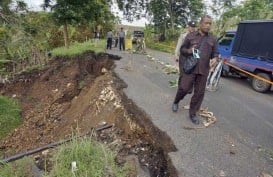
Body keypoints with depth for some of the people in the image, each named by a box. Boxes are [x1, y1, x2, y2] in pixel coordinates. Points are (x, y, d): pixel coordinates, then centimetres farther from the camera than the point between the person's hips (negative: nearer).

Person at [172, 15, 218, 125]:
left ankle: (193, 113, 19)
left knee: (199, 93, 5)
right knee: (184, 88, -6)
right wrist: (189, 51, -16)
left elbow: (215, 53, 16)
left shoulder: (212, 40, 12)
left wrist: (215, 58, -8)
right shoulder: (190, 36, 5)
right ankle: (176, 102, 27)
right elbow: (182, 49, 7)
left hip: (203, 70, 3)